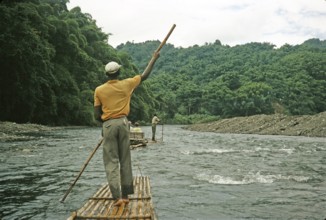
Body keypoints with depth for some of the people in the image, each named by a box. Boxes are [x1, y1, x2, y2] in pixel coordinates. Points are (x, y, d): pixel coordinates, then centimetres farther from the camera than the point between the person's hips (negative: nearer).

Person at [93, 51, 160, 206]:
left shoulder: (99, 90, 0)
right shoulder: (126, 84, 1)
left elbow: (97, 115, -1)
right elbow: (145, 75, 15)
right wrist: (154, 59, 26)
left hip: (108, 125, -1)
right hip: (122, 123, 2)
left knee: (111, 161, 1)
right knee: (125, 160, 10)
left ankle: (117, 197, -8)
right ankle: (125, 195, 15)